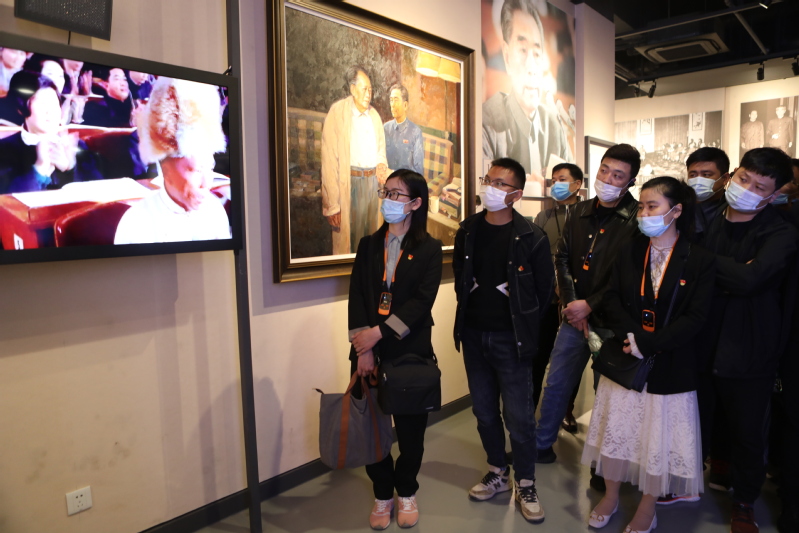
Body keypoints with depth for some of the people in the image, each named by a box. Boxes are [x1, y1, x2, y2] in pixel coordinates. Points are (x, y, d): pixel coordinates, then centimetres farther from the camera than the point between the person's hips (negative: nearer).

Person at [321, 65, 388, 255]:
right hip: (350, 182, -6)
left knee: (370, 234, 15)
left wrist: (381, 164, 1)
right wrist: (332, 205, -19)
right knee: (349, 240, 0)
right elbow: (329, 160, -15)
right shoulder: (337, 113, -11)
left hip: (373, 180, 7)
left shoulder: (374, 115, 11)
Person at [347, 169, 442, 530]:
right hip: (369, 350, 3)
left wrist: (378, 333, -18)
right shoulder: (368, 245, 8)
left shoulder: (429, 249, -1)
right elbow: (357, 296, 0)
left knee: (410, 426, 8)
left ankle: (406, 492, 31)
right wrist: (363, 347, -12)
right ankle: (382, 494, 27)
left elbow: (422, 300, -11)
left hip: (411, 350, -2)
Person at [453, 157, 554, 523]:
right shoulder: (468, 231, 2)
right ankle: (498, 472, 35)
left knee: (518, 416, 4)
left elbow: (544, 290, -2)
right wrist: (471, 310, 10)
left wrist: (524, 326, 2)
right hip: (473, 335, 4)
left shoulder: (531, 237, -10)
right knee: (484, 411, 15)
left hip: (511, 339, -4)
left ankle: (525, 485, 24)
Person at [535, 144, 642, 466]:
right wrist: (570, 304, -2)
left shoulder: (637, 219, -11)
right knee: (556, 383, 12)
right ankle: (540, 445, 30)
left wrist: (590, 305, -14)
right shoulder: (579, 213, 6)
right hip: (575, 316, 4)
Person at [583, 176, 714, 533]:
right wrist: (631, 335, -18)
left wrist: (647, 344, -18)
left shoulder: (700, 260, -7)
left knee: (659, 437, 9)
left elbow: (695, 319, -12)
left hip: (669, 367, -3)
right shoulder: (629, 252, 3)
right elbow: (611, 300, -1)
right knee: (616, 430, 13)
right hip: (623, 359, 3)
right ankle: (610, 496, 35)